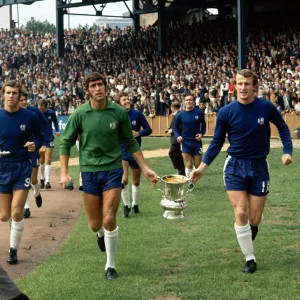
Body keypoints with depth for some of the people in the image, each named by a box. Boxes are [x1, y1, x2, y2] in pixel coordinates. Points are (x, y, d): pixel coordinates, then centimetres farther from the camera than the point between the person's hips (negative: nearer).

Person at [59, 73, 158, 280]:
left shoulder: (119, 112, -6)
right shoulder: (80, 114, -7)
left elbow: (131, 143, 5)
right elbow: (66, 142, 2)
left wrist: (146, 169, 3)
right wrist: (64, 173, -5)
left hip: (113, 170, -1)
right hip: (89, 171, 1)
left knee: (109, 220, -9)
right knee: (95, 224, 8)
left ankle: (111, 265, 9)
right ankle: (101, 235, 47)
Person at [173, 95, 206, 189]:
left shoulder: (199, 113, -5)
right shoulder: (180, 115, -5)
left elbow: (203, 124, 10)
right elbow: (176, 128, 6)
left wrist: (202, 133, -6)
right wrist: (178, 136, -12)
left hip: (197, 141, 0)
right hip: (186, 142, 0)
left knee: (197, 165, 3)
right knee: (189, 165, 0)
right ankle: (190, 183, 17)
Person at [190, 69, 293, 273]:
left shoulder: (266, 107, -9)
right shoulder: (226, 112, -9)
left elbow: (283, 127, 9)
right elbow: (217, 142, 1)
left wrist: (287, 151, -3)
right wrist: (203, 166, -8)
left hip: (259, 166, 0)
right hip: (235, 166, 0)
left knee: (254, 218, 1)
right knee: (240, 214, -8)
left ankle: (251, 227, 40)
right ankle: (250, 259, 8)